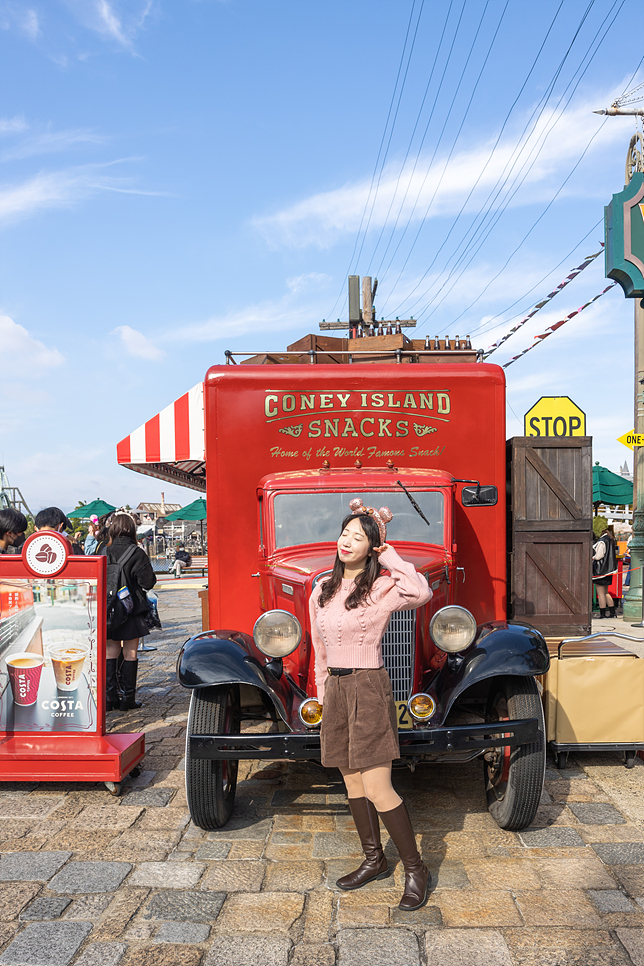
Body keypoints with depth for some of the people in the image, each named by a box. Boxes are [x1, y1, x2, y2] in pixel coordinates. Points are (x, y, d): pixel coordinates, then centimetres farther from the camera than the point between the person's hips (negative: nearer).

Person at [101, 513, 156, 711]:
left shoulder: (104, 552, -3)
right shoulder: (137, 553, -12)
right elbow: (148, 582, -12)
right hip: (132, 610, -3)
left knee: (111, 652, 11)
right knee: (130, 653, 5)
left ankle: (109, 697, 11)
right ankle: (128, 698, 9)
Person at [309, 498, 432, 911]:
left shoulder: (381, 588, -10)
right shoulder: (322, 591, 8)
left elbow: (420, 592, -33)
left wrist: (387, 552, -22)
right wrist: (324, 696, 17)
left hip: (369, 689, -6)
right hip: (336, 691, 7)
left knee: (378, 789, -5)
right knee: (353, 784, 15)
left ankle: (416, 870, 12)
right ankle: (375, 860, 31)